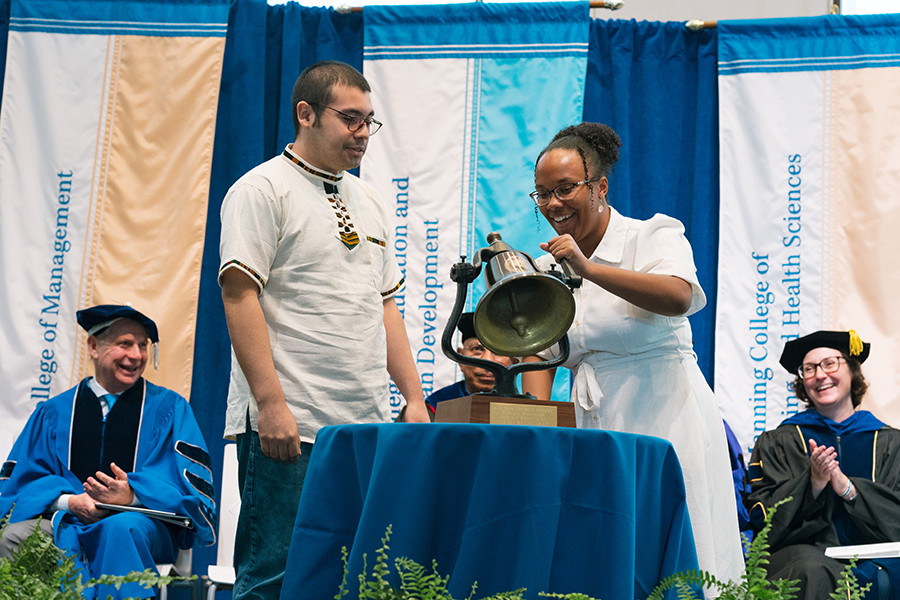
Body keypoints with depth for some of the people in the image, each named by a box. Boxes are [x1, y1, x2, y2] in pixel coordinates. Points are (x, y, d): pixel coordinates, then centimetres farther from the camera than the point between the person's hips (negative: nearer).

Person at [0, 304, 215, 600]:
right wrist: (68, 500, -12)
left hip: (138, 523, -2)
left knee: (123, 527, -38)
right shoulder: (54, 413, 17)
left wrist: (132, 494, -19)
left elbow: (188, 479, 0)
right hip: (65, 523, 2)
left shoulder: (169, 408, 12)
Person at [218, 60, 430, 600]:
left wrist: (415, 398, 13)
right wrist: (271, 403, -20)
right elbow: (240, 296, -12)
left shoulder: (369, 202, 20)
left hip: (368, 430, 7)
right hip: (289, 427, -7)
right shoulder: (262, 190, -4)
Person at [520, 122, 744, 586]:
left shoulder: (655, 236, -1)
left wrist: (588, 269, -27)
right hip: (594, 434, 5)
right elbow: (537, 354, 7)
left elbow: (678, 297, -21)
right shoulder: (545, 269, 14)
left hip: (665, 421, -4)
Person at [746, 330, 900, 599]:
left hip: (871, 558, 0)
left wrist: (847, 487, -10)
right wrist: (813, 483, -12)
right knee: (813, 571, -36)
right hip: (801, 551, 0)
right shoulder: (779, 443, 15)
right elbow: (762, 517, 4)